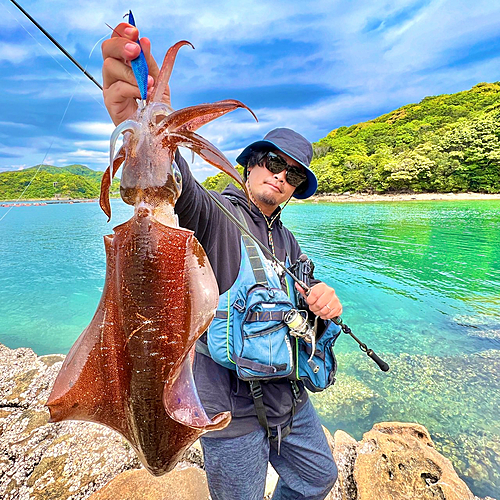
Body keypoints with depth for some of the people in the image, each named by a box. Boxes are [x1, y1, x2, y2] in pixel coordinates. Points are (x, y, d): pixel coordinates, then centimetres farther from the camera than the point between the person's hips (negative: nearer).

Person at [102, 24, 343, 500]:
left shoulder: (287, 241, 8)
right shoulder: (213, 213, -14)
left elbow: (304, 296, 13)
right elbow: (177, 188, -36)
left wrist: (323, 301, -11)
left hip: (289, 400, 7)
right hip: (233, 412, -6)